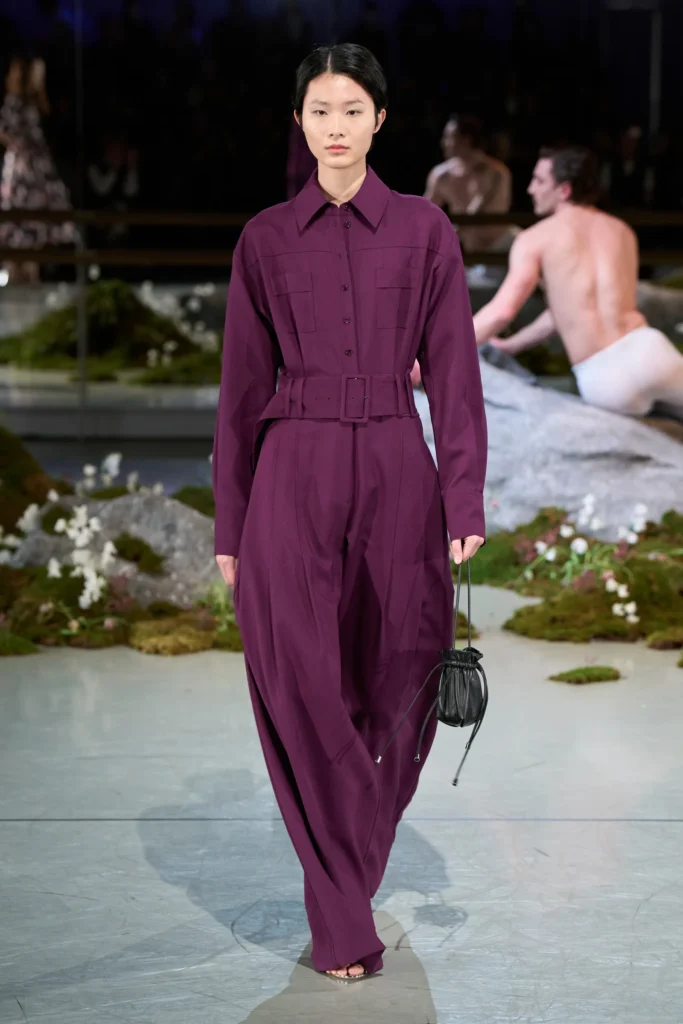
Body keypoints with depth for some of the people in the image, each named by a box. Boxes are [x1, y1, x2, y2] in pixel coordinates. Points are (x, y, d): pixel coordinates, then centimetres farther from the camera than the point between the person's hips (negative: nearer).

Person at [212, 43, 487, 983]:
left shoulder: (424, 229, 5)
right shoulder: (266, 238, 7)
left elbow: (453, 370, 3)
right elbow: (243, 385, 8)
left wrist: (466, 500, -6)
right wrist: (230, 523, 7)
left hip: (396, 472, 0)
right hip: (294, 476, 0)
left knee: (395, 691, 6)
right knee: (301, 688, -7)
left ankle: (351, 872, 31)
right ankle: (342, 926, 3)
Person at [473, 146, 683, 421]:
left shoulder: (535, 239, 4)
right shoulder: (622, 231, 20)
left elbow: (501, 312, -7)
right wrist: (512, 346, 35)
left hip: (603, 379, -3)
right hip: (647, 349, 3)